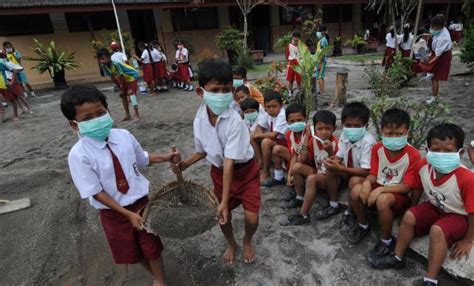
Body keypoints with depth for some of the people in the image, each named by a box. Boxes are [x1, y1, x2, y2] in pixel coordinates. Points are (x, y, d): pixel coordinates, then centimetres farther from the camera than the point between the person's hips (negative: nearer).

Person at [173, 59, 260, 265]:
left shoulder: (234, 121, -30)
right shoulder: (199, 120, -13)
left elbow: (230, 162, -31)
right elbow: (203, 151, 4)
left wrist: (224, 201, -28)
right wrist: (184, 164, -13)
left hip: (245, 171, -4)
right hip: (218, 171, 4)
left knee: (251, 218, -4)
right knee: (222, 216, 13)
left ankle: (247, 241, 33)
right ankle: (231, 244, 46)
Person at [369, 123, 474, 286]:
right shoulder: (423, 166, -19)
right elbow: (417, 189, 1)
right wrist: (414, 210, 11)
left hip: (459, 216, -5)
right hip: (435, 208, 6)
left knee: (437, 230, -30)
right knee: (409, 216, -13)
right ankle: (397, 258, 8)